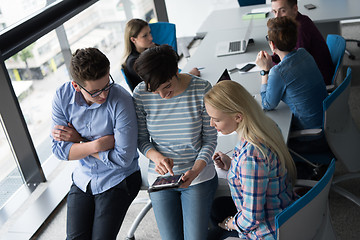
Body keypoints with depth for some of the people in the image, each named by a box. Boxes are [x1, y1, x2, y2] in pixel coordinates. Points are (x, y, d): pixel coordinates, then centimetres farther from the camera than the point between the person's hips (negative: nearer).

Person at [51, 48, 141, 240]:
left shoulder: (121, 100, -25)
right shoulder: (62, 97, -12)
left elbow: (123, 157, -24)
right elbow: (59, 150, -10)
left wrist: (78, 140, -18)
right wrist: (96, 145, -25)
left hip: (117, 179, -4)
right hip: (83, 179, 4)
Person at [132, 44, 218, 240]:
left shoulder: (201, 89, -15)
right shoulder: (141, 94, -11)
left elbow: (210, 139, -7)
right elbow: (142, 140, -1)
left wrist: (196, 170, -21)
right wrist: (156, 157, -22)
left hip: (199, 176, -1)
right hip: (160, 178, 1)